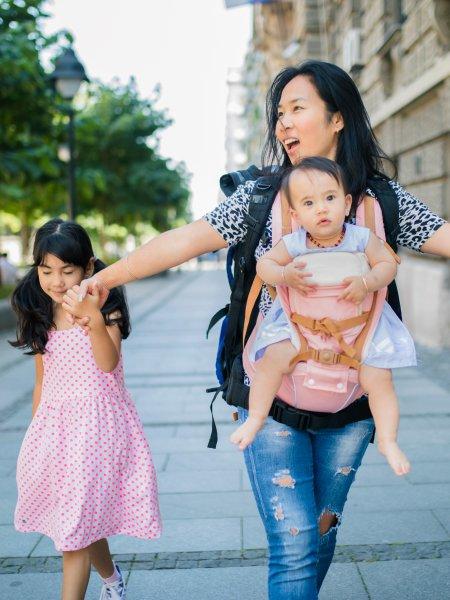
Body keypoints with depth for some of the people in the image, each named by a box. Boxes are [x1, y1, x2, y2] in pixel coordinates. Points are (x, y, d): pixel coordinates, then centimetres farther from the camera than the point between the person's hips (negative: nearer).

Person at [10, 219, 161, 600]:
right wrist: (36, 434, 15)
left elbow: (108, 362, -23)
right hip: (54, 425, 5)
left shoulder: (104, 308, -8)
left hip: (96, 423, -5)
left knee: (75, 527, -7)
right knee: (83, 520, 17)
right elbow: (42, 382, 13)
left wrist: (94, 319, -38)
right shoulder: (42, 319, 7)